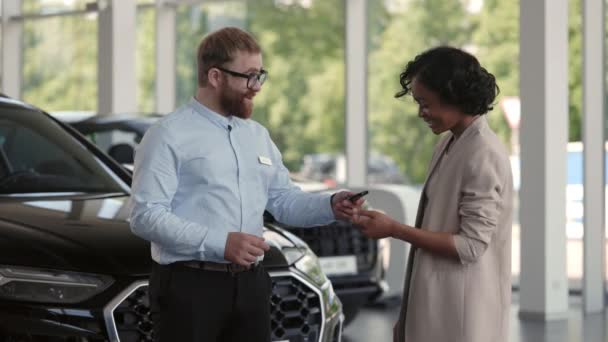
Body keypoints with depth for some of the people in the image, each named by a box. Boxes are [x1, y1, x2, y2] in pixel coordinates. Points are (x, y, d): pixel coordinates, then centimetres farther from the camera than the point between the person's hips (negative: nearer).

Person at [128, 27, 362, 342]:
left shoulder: (258, 135, 16)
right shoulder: (169, 135, -8)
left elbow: (284, 201, 18)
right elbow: (145, 216, -16)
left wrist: (331, 206, -3)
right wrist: (220, 244, -23)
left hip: (251, 285, 7)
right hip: (189, 286, -6)